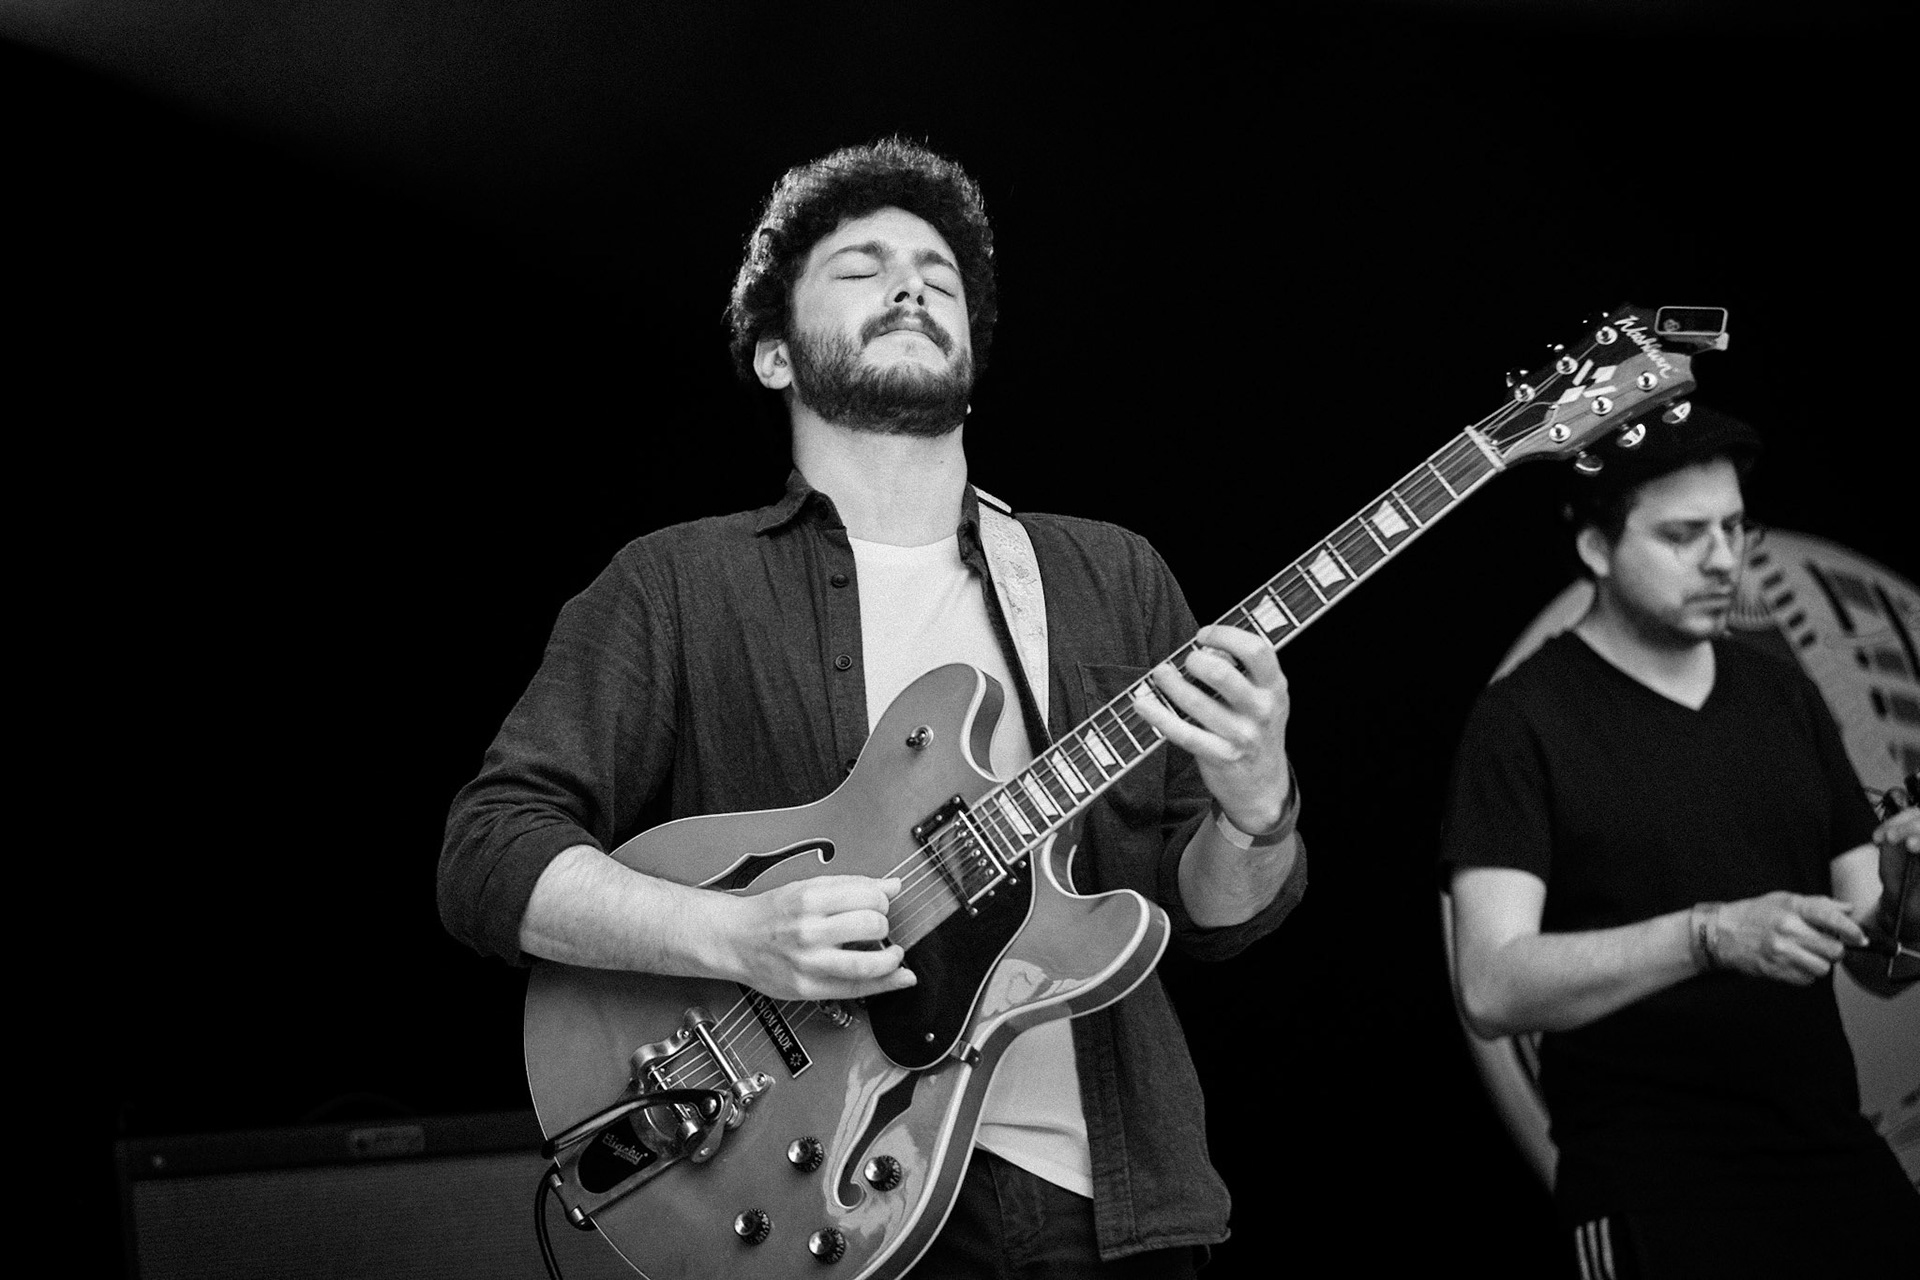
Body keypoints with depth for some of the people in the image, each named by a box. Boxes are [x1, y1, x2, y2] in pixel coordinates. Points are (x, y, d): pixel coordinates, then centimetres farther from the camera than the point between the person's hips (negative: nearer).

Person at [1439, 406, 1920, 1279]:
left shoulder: (1782, 696, 10)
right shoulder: (1524, 721, -6)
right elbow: (1491, 990, -16)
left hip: (1837, 1163, 5)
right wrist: (1710, 935, -26)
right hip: (1654, 1198, -5)